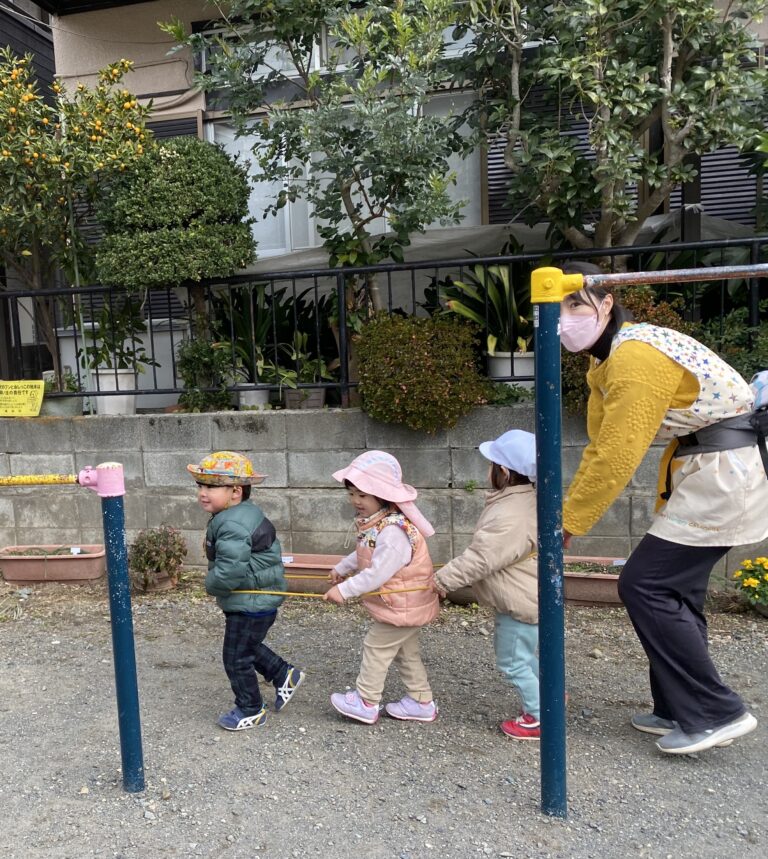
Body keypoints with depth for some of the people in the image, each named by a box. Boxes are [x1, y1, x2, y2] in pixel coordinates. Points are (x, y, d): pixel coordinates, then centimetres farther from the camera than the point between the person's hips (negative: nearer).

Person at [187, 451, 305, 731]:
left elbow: (228, 572, -35)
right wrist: (218, 584, 11)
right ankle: (285, 675, 41)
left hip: (250, 604, -10)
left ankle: (251, 710, 26)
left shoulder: (232, 526, -30)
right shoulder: (243, 514, 4)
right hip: (254, 600, 10)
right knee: (247, 646, 27)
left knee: (236, 658, 7)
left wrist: (211, 585, -14)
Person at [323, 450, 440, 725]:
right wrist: (342, 568, 22)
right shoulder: (376, 522, 1)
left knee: (376, 647, 4)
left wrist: (345, 590, -30)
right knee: (405, 652, 20)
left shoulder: (393, 531, -32)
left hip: (402, 606, -10)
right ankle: (421, 701, 32)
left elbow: (378, 572, -35)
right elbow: (365, 554, 17)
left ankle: (365, 703, 21)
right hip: (406, 604, 10)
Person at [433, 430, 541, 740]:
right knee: (523, 654, 26)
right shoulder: (522, 501, 3)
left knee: (513, 661, 5)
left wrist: (443, 579, -17)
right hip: (524, 599, 10)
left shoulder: (509, 517, -31)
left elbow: (479, 558, -28)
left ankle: (539, 717, 20)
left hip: (520, 605, -10)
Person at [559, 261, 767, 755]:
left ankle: (716, 713, 3)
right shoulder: (606, 362, 10)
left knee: (645, 585, -8)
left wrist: (568, 523, -15)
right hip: (699, 467, 10)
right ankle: (681, 711, 26)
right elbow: (599, 447, 9)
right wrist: (569, 511, 4)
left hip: (721, 470, -10)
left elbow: (617, 456, -24)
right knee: (675, 589, 14)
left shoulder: (636, 354, -22)